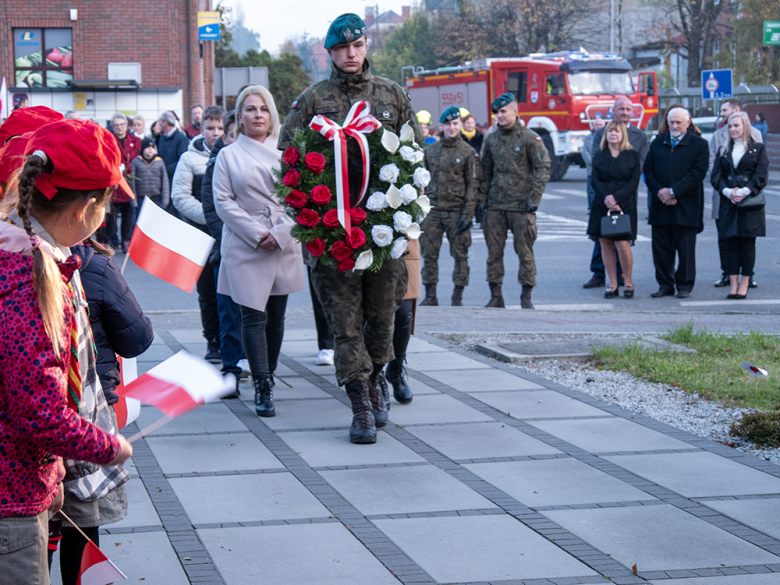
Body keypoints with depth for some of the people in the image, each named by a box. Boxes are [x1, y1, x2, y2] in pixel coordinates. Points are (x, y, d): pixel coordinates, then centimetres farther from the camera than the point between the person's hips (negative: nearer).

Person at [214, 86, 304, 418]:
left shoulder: (285, 154, 10)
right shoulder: (228, 156, 7)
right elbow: (223, 202, -1)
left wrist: (279, 234, -9)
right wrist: (257, 234, -11)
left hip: (285, 247, 2)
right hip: (244, 248, -2)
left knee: (276, 316, 6)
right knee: (253, 316, -8)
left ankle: (267, 377, 19)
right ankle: (263, 388, -7)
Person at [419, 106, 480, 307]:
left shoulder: (468, 152, 0)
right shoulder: (430, 150, 11)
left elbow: (473, 185, -3)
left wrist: (467, 215, -10)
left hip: (456, 211, -3)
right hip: (433, 209, 3)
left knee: (460, 254, 1)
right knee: (429, 253, 2)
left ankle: (458, 297, 9)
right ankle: (430, 296, 9)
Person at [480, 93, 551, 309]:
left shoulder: (530, 138, -3)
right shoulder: (491, 140, 12)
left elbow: (543, 169, -4)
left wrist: (534, 199, -11)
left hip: (521, 206, -4)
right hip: (495, 205, 4)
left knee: (524, 251, -1)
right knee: (494, 251, 3)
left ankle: (526, 296, 5)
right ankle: (496, 295, 9)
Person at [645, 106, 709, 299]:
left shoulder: (699, 144, 0)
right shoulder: (658, 143, 13)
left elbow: (698, 173, -9)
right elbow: (648, 170, 8)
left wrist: (673, 191, -15)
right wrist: (659, 191, -9)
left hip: (686, 205, -4)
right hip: (661, 204, 4)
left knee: (686, 248, 2)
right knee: (661, 247, 5)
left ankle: (685, 286, 11)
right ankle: (665, 285, 14)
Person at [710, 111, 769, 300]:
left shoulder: (758, 149, 4)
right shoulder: (724, 151, 13)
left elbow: (761, 176, -4)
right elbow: (715, 176, 6)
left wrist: (745, 191, -16)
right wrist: (728, 191, -11)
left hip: (750, 202, -3)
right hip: (728, 203, 3)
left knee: (747, 243, -1)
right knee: (731, 243, 1)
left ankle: (744, 284, 3)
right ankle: (733, 284, 4)